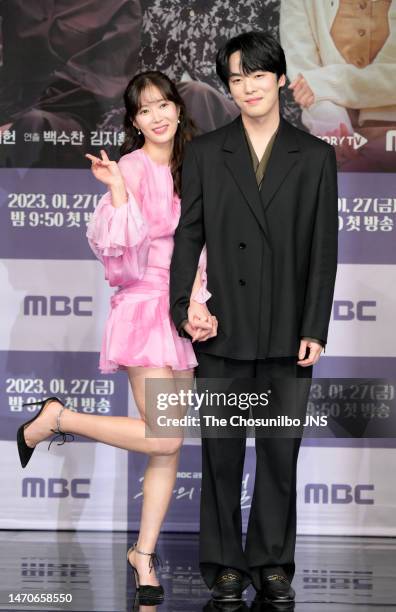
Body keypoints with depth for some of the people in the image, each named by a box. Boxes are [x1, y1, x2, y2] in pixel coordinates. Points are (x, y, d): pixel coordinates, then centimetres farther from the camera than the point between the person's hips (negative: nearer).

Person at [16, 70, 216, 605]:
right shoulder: (133, 167, -8)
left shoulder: (188, 169, 12)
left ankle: (145, 554, 15)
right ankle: (57, 419, 3)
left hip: (183, 312, 7)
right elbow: (122, 247, -17)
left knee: (170, 448, 5)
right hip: (145, 308, -7)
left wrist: (200, 305, 8)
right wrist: (117, 190, -29)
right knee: (164, 438, -15)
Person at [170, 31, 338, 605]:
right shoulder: (205, 153, 6)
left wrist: (315, 330, -4)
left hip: (288, 333, 0)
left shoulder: (315, 156, 4)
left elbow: (324, 248, 2)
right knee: (222, 451, 6)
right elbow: (187, 235, 5)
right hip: (223, 330, 0)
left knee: (281, 452, 5)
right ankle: (224, 562, 18)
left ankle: (273, 562, 17)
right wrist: (183, 307, -8)